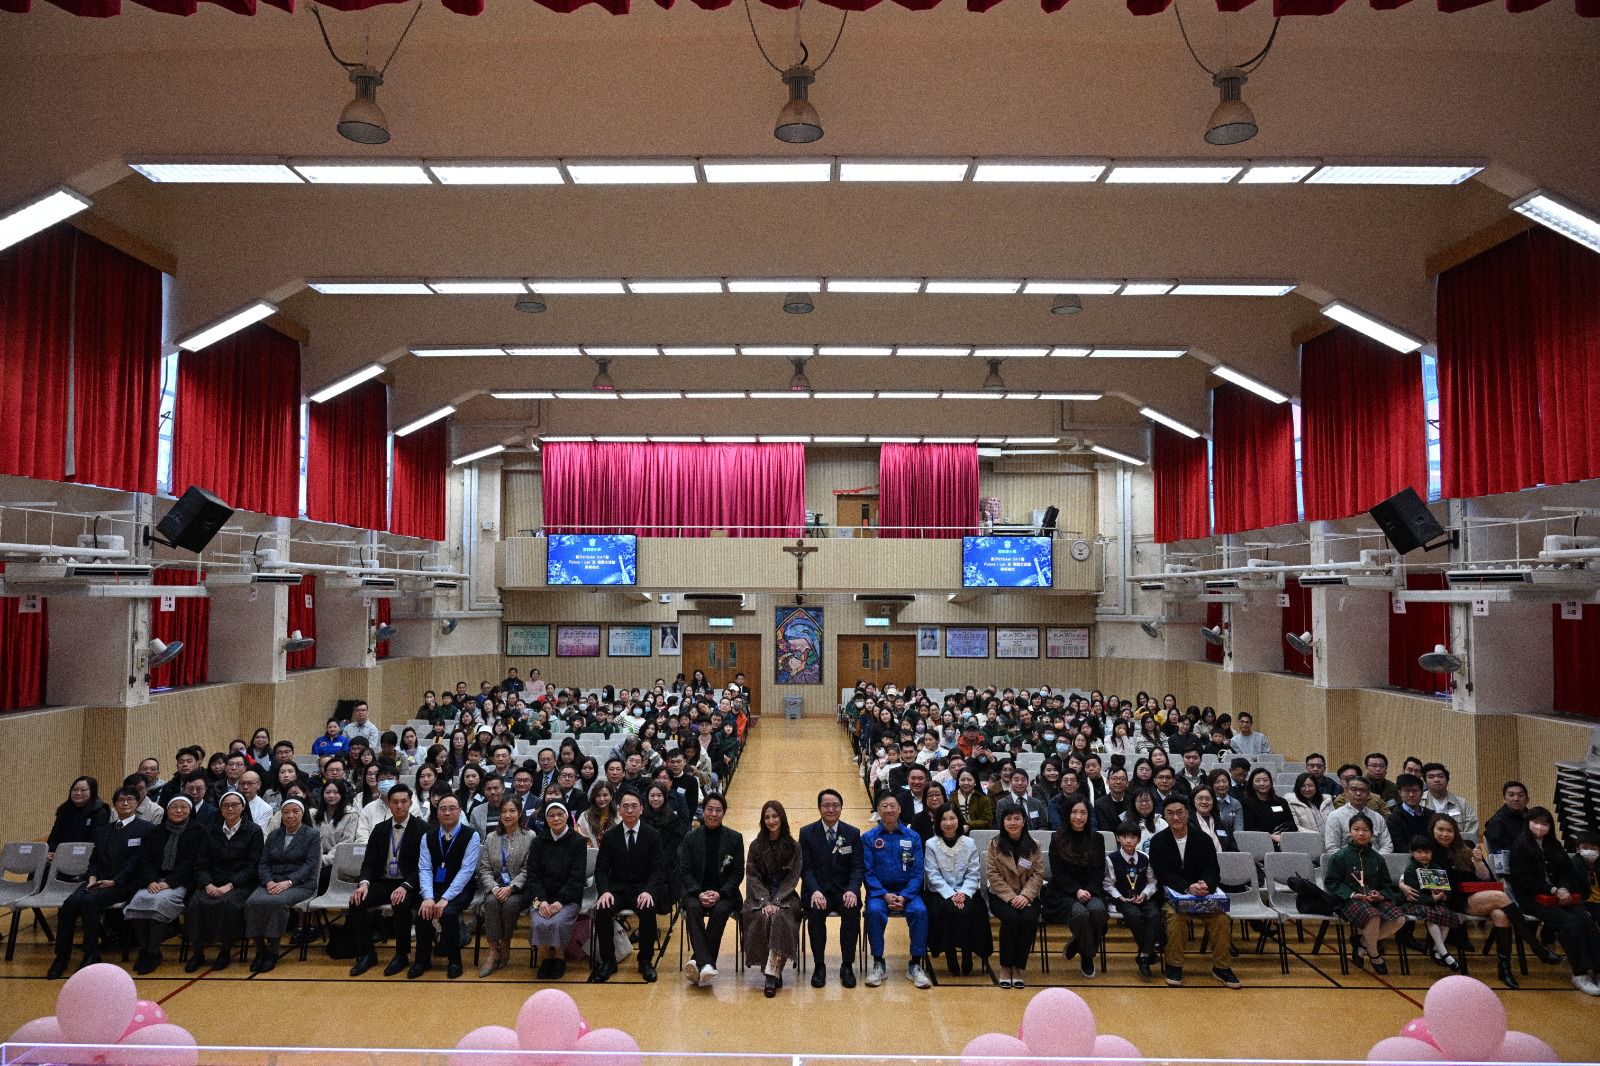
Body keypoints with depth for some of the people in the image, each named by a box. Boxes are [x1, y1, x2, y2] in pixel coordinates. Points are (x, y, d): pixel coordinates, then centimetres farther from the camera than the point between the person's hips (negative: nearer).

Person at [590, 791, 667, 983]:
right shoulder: (610, 836, 5)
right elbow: (601, 869, 2)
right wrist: (604, 891, -18)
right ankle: (607, 961, -9)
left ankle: (646, 961, -11)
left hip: (642, 889, -1)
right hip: (616, 888, 1)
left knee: (648, 910, -33)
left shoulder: (653, 835, 1)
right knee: (602, 910, -29)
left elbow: (658, 869, -3)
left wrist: (649, 891, -23)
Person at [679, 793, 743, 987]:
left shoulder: (734, 838, 4)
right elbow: (684, 871, 2)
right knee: (692, 908, -32)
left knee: (721, 910, -32)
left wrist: (720, 893, -13)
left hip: (724, 893, 0)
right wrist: (699, 893, -15)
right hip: (696, 892, 0)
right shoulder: (691, 838, 5)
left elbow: (738, 872, 2)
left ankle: (696, 962, -28)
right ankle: (705, 964, -42)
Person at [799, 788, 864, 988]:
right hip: (817, 889, -1)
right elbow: (805, 867, -2)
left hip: (844, 889, 1)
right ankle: (819, 965, -14)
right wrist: (815, 891, -21)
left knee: (853, 911, -30)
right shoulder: (807, 833, 3)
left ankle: (847, 966, -13)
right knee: (816, 912, -32)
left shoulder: (853, 833, 6)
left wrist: (852, 890, -18)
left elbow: (858, 867, 1)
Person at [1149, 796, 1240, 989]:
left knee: (1221, 917, -24)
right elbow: (1163, 874, -10)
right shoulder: (1158, 841, -1)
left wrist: (1205, 884, -26)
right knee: (1176, 916, -33)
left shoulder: (1203, 839, 4)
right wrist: (1188, 887, -27)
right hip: (1172, 895, -2)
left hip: (1203, 894, 2)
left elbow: (1213, 870, -2)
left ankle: (1220, 967, -6)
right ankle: (1174, 965, -15)